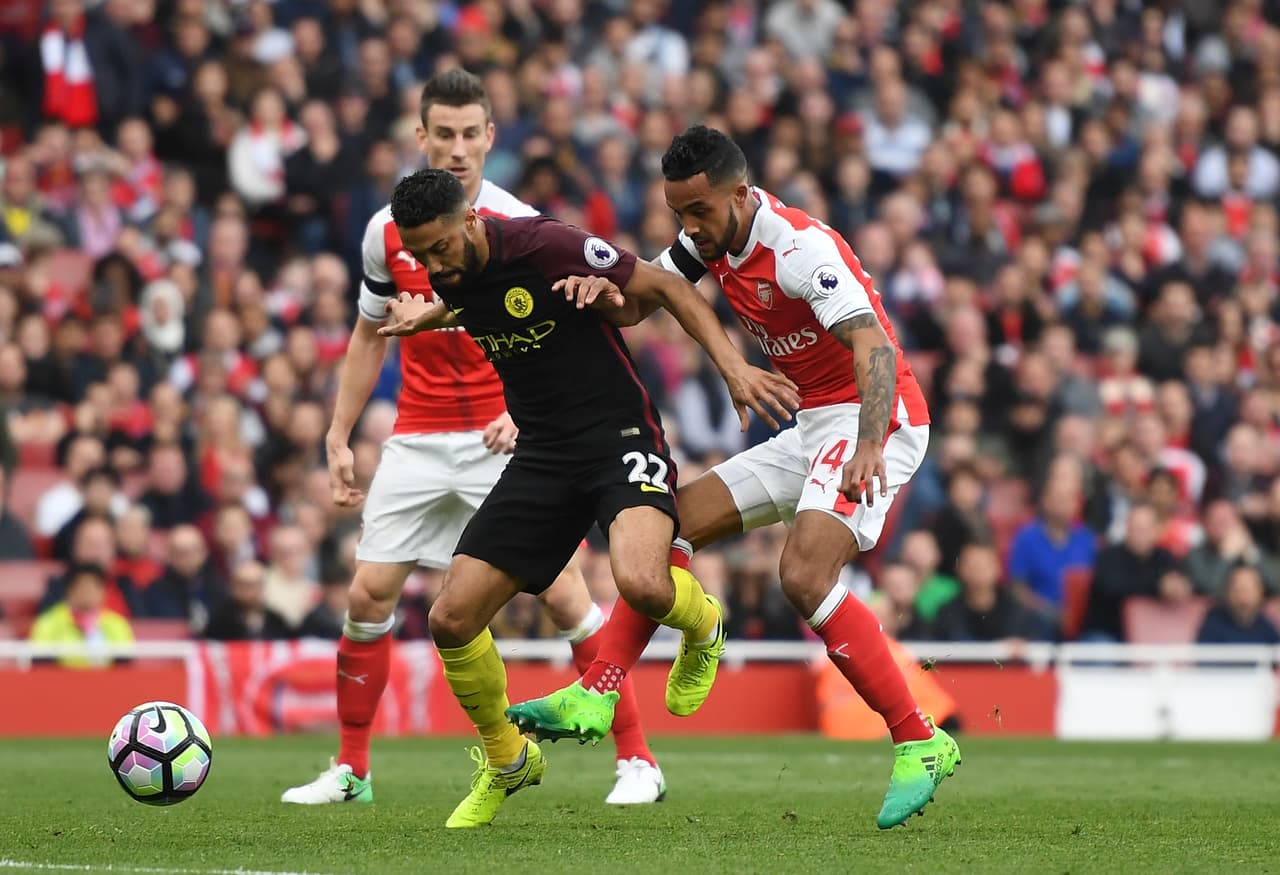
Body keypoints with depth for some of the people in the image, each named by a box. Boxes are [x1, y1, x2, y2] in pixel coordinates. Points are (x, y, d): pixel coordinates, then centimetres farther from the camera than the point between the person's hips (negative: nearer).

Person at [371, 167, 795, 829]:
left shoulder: (548, 247, -19)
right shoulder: (450, 277, 1)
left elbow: (664, 288, -10)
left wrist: (732, 365, -17)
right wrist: (429, 318, 21)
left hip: (621, 434, -6)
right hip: (542, 453, 6)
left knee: (643, 587, -35)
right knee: (451, 620, -6)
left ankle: (702, 624, 6)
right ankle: (506, 761, 21)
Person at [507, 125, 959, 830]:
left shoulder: (798, 247, -23)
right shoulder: (713, 239, 4)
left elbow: (873, 345, -33)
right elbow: (642, 298, 10)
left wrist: (868, 445, -48)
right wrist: (608, 290, -16)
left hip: (873, 419, -10)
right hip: (809, 430, 10)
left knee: (804, 574, -27)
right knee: (676, 522, 4)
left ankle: (921, 744, -23)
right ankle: (594, 698, 5)